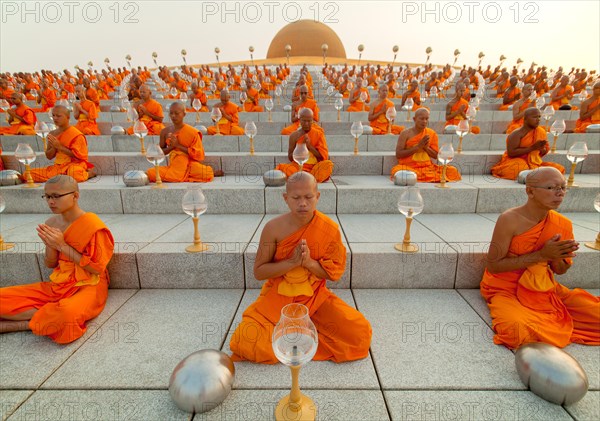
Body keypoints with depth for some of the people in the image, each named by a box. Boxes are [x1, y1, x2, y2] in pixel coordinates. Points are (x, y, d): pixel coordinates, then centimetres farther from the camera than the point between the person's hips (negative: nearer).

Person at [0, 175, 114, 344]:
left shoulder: (92, 225, -17)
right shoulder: (52, 224, 3)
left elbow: (97, 269, -17)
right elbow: (50, 264, 11)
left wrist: (62, 246, -19)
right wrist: (50, 245, -12)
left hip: (88, 287, -6)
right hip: (58, 285, 6)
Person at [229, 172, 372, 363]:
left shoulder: (329, 229, -12)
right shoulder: (273, 228, -14)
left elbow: (334, 273, -3)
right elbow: (258, 271, -8)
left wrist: (308, 262, -23)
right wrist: (292, 262, -23)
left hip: (315, 297, 2)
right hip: (278, 297, -1)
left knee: (360, 334, -16)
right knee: (249, 341, -24)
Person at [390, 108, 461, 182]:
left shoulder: (432, 134, 11)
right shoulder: (405, 134, 0)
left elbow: (436, 156, 13)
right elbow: (398, 154, -8)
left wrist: (426, 147, -7)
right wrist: (418, 146, -12)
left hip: (428, 167, 3)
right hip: (409, 167, -3)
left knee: (453, 171, -16)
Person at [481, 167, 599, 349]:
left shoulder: (562, 225, -2)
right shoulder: (510, 220, -20)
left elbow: (560, 270, 10)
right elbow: (493, 265, -20)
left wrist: (556, 258, -15)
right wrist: (541, 255, -23)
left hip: (544, 288, 4)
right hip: (506, 290, -4)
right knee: (518, 329, -30)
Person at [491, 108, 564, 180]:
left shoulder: (541, 132, 7)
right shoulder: (517, 134, -12)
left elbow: (543, 152, 14)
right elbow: (511, 153, -22)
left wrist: (542, 149, -11)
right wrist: (532, 147, -22)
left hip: (534, 163, 7)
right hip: (515, 162, -6)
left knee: (559, 168, -8)